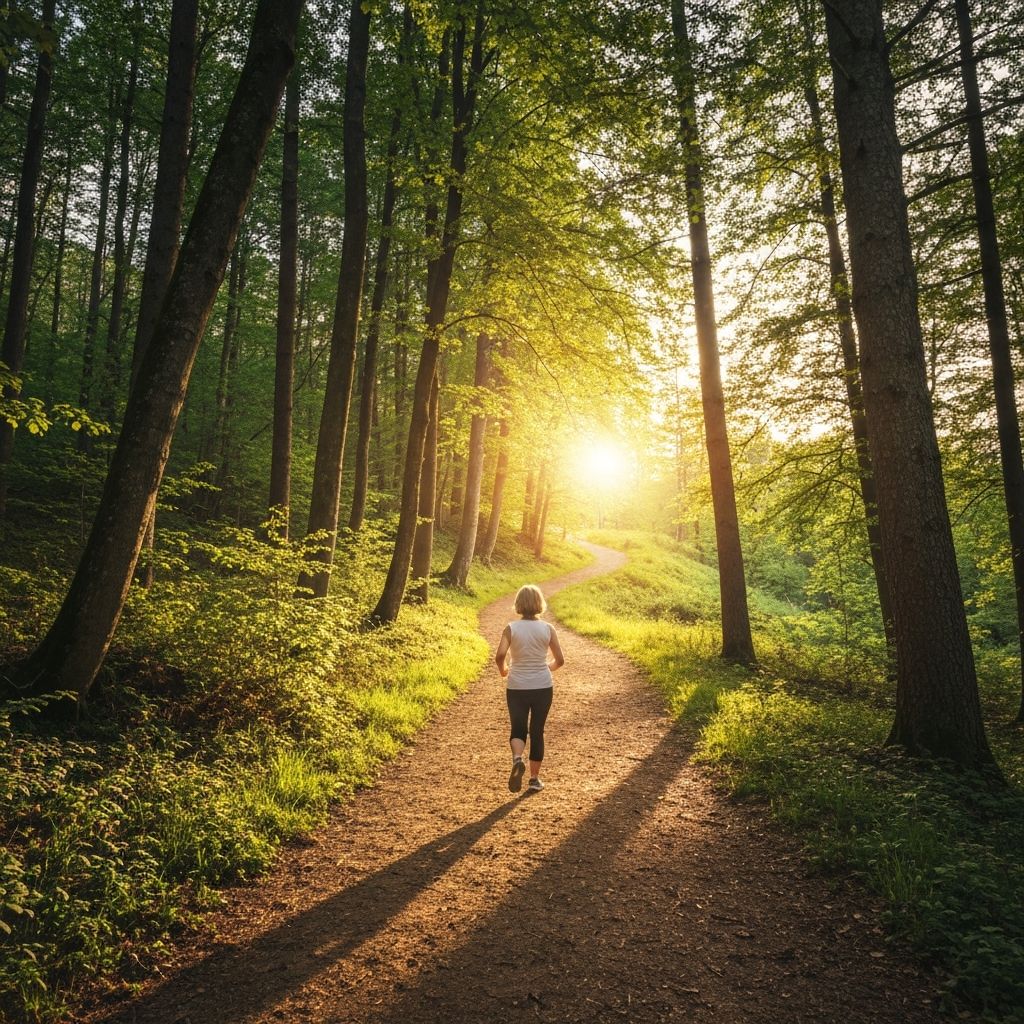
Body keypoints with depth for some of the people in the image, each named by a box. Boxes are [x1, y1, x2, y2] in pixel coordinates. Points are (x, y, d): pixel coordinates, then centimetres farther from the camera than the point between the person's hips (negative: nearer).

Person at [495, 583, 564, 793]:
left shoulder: (511, 629, -7)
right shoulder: (548, 629, -5)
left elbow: (499, 655, -18)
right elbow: (559, 660, -3)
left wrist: (503, 671, 2)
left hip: (517, 688, -1)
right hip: (542, 687, 1)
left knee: (518, 730, 12)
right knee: (537, 732, 15)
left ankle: (517, 759, -18)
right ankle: (534, 778, 21)